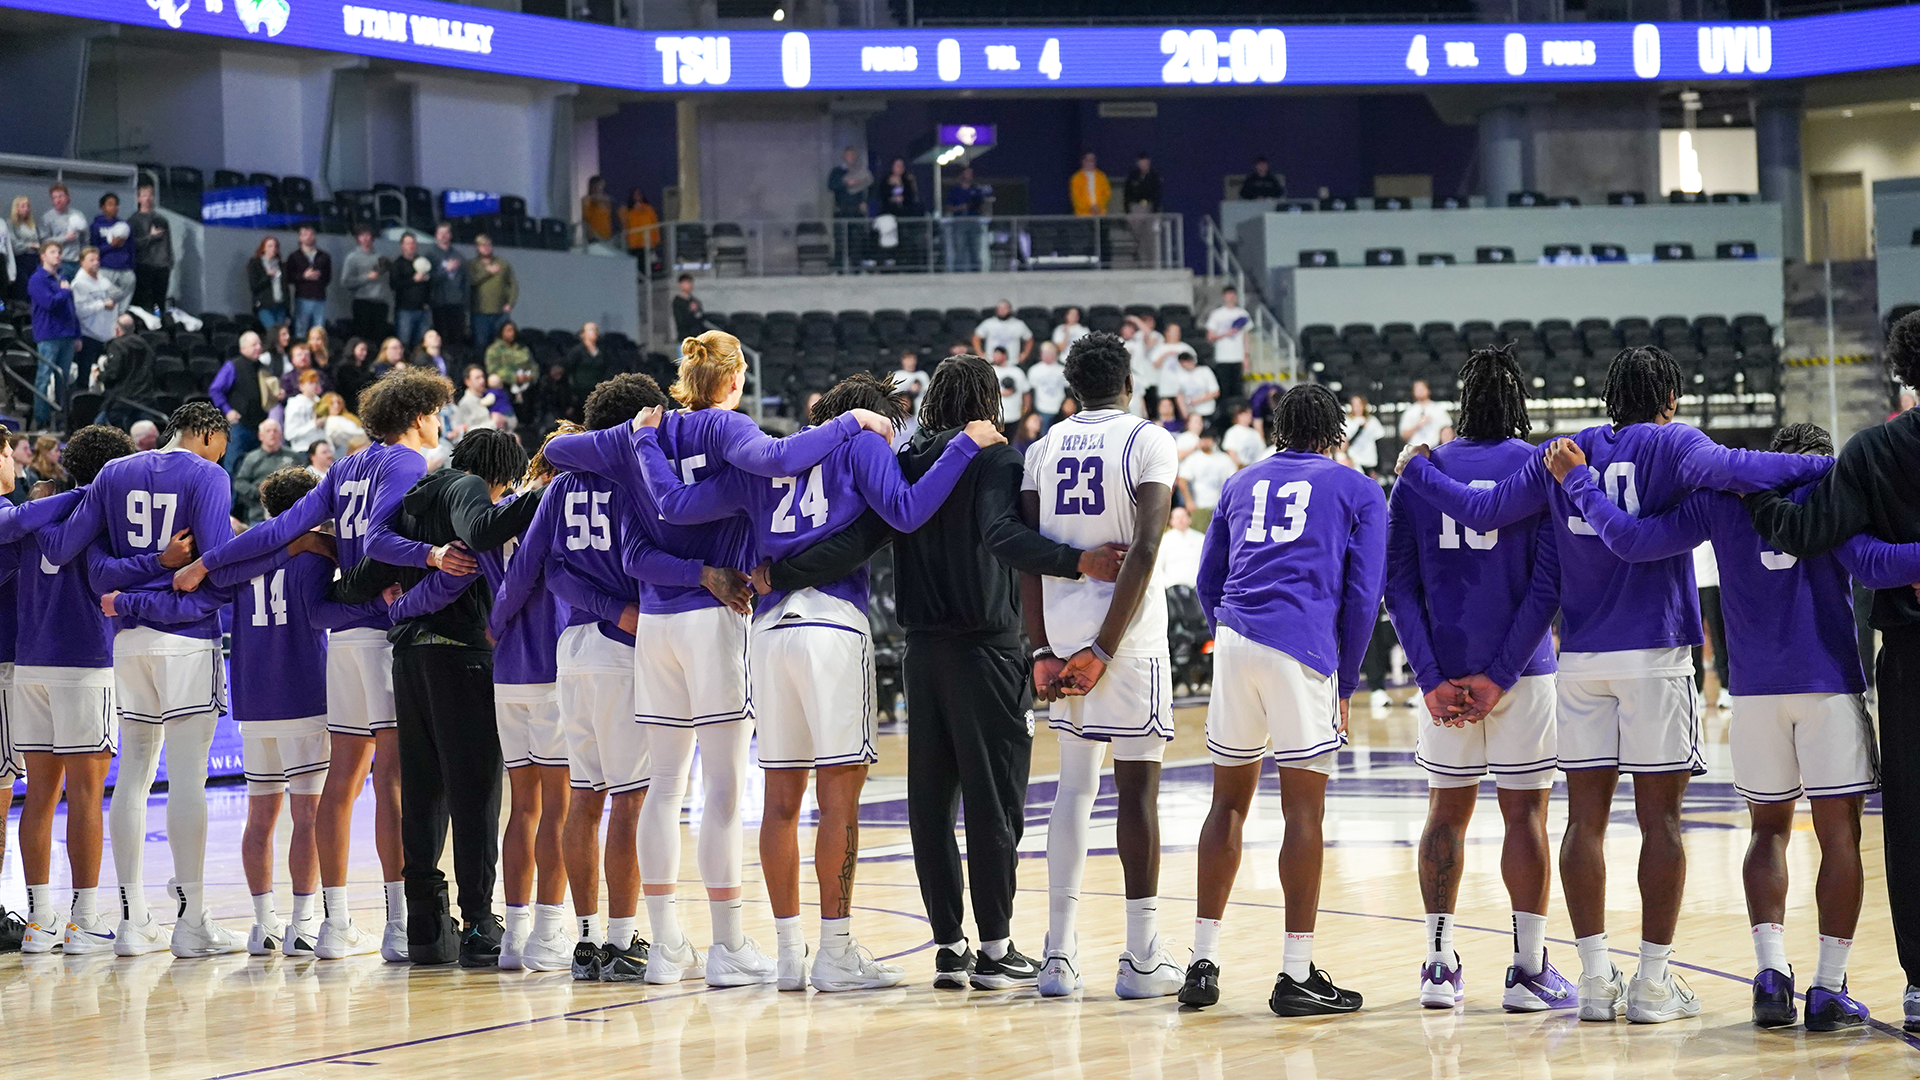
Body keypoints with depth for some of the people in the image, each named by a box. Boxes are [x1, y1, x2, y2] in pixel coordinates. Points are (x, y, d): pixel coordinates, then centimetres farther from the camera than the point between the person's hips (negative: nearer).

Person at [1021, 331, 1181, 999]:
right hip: (1124, 630, -5)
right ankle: (1142, 957, 3)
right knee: (1137, 786, 1)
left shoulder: (1046, 447, 10)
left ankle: (1059, 954, 10)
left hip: (1062, 631, 5)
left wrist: (1043, 649, 3)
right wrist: (1105, 648, -14)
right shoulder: (1148, 441, -4)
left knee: (1074, 785, 13)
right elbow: (1145, 549, -15)